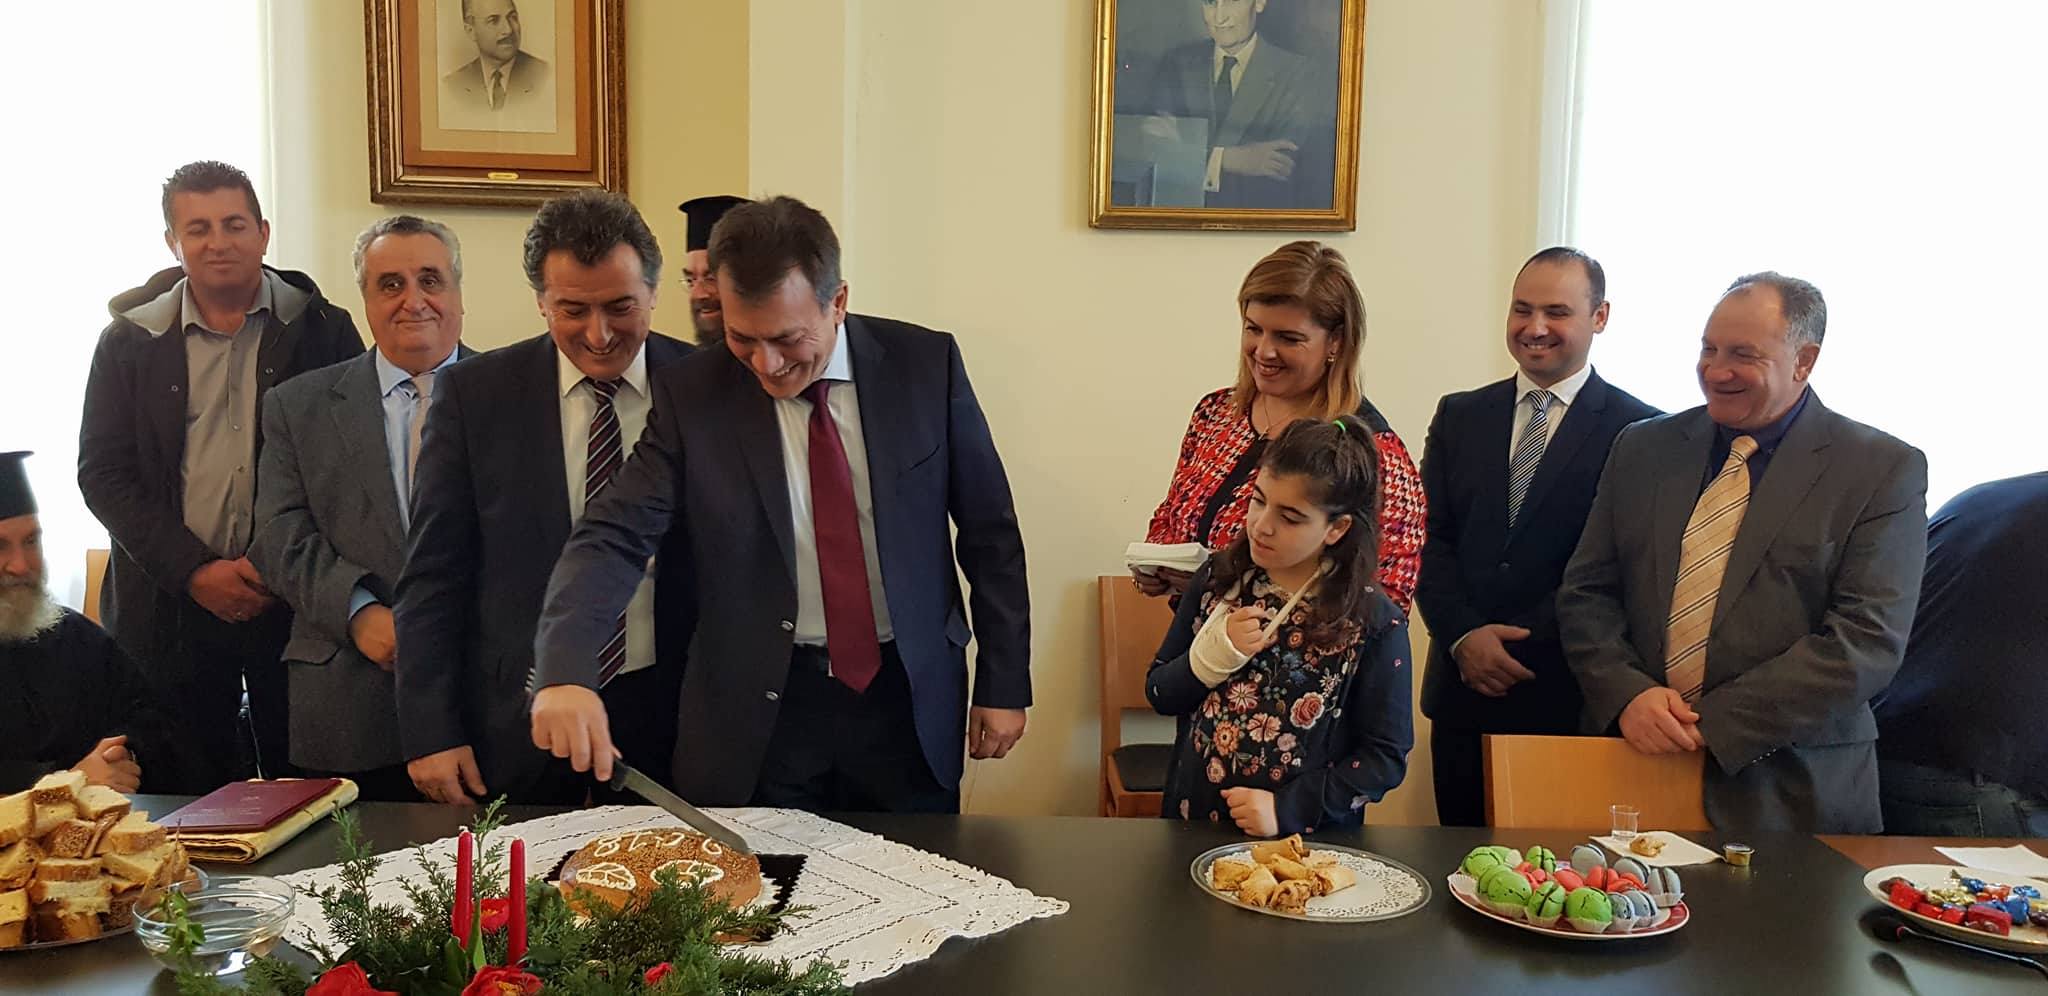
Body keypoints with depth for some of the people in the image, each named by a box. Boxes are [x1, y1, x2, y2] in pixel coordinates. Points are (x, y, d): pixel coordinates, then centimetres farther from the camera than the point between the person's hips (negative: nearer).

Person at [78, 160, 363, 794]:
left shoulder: (323, 330, 3)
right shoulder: (130, 341, 6)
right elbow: (102, 473, 4)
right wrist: (194, 571, -8)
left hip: (295, 598, -1)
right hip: (171, 606, 1)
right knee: (186, 802, 6)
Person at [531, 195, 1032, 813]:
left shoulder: (926, 365, -7)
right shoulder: (691, 397, -8)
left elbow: (989, 532, 0)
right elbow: (611, 538, -13)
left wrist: (1004, 683, 1)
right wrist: (564, 674, -30)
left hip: (909, 697, 1)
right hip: (760, 711, 0)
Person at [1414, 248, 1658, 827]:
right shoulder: (1459, 416, 11)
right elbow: (1430, 541, 6)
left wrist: (1520, 643, -14)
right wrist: (1465, 637, -8)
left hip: (1570, 697, -3)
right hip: (1463, 691, 4)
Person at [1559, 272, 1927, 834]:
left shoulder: (1883, 469, -4)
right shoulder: (1642, 447, 7)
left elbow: (1868, 640, -13)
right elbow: (1586, 594, 6)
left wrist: (1714, 722, -18)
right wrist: (1626, 694, -13)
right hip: (1635, 762, 3)